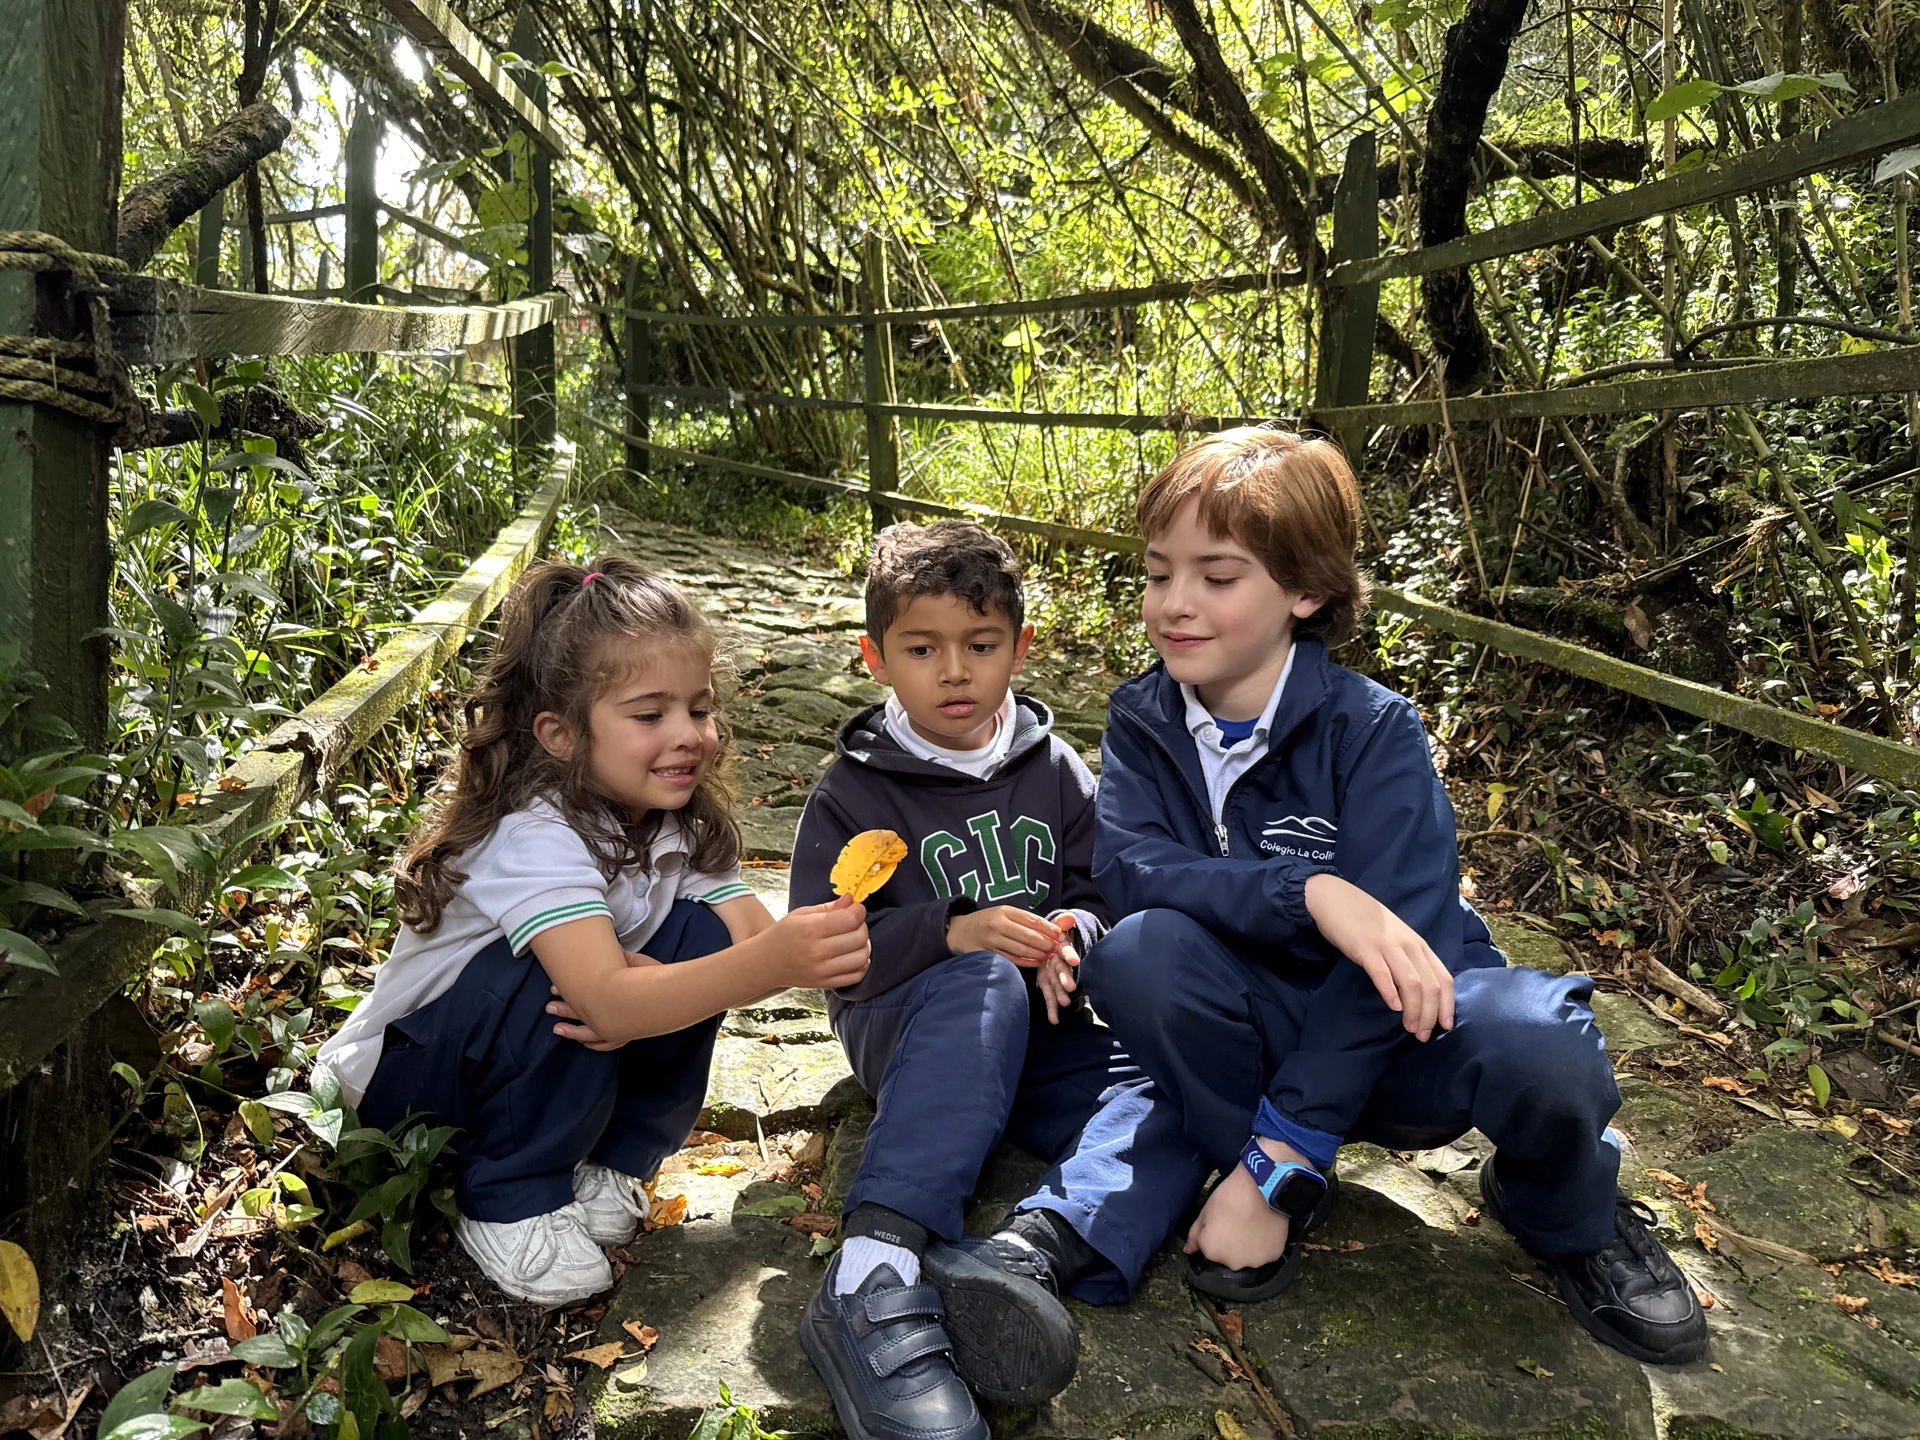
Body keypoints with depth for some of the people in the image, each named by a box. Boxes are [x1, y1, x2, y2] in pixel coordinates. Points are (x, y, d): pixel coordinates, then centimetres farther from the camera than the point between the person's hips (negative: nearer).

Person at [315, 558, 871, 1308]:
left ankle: (609, 1162, -1)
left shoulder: (684, 823, -9)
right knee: (565, 978, -35)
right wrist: (771, 961, -58)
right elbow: (605, 1000, -45)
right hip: (403, 1072, -6)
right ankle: (509, 1200, -13)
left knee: (700, 935, -16)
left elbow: (752, 938, -19)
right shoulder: (534, 836, -32)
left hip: (552, 1062, 6)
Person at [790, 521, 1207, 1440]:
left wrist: (1069, 936, -14)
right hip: (912, 1029, -4)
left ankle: (1029, 1250, -50)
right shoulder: (855, 792, 1)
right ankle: (875, 1273, -54)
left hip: (1040, 1031, 4)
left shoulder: (1055, 770, 12)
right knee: (985, 980, -39)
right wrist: (953, 932, -23)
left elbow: (1104, 894, 10)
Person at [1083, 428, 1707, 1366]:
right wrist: (1310, 893, -37)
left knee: (1537, 1046, -36)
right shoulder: (1143, 721, -4)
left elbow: (1395, 940, -24)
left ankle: (1566, 1217, 3)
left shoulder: (1372, 729, -15)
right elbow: (1126, 866, -21)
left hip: (1391, 1034, -2)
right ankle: (1289, 1190, -5)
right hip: (1258, 1027, 2)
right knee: (1137, 951, -29)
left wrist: (1275, 1157, -28)